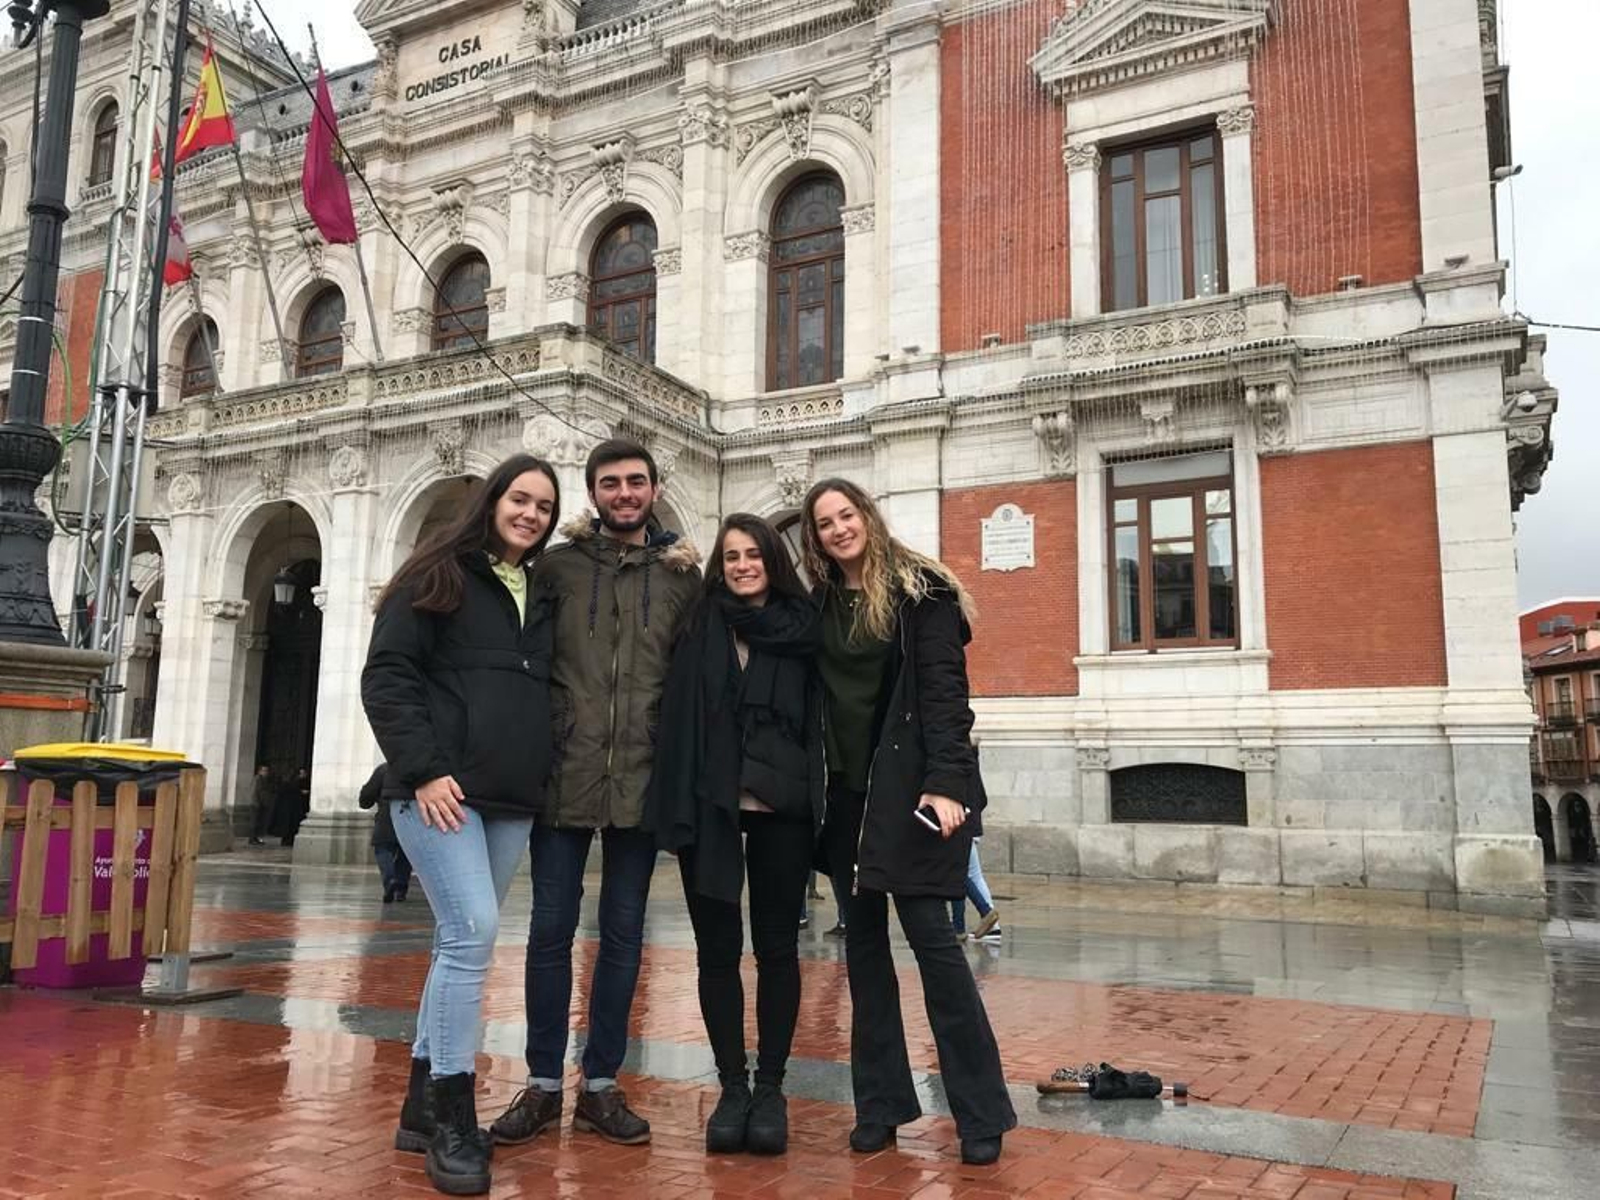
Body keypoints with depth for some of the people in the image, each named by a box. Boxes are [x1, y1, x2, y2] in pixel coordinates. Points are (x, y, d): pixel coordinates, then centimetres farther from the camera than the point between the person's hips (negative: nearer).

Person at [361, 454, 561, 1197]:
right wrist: (422, 768, -16)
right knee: (472, 931, -16)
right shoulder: (437, 577, 0)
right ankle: (451, 1119, -4)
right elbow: (386, 677, -7)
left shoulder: (541, 596, 17)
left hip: (511, 800, 6)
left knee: (461, 942, 9)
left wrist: (541, 779, 9)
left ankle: (423, 1106, 20)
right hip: (438, 790, -6)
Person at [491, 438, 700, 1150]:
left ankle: (600, 1086, 21)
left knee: (623, 932, 8)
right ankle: (543, 1084, 20)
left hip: (641, 780, 1)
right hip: (565, 774, -1)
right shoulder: (558, 565, 3)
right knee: (552, 929, 5)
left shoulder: (684, 575, 5)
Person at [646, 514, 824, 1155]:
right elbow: (677, 715, -2)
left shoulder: (802, 627, 5)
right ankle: (732, 1087, 19)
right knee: (717, 948, 6)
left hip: (780, 808, 0)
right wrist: (678, 804, -8)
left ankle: (770, 1089, 18)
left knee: (776, 947, 7)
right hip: (709, 806, 0)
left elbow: (816, 718, 6)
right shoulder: (700, 628, 4)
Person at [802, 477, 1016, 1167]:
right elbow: (816, 697, 12)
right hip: (848, 791, 6)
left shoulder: (917, 588, -4)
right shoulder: (819, 605, 11)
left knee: (927, 931, -8)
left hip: (911, 784, -5)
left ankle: (981, 1112, 3)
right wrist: (822, 787, 2)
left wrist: (945, 783, -22)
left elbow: (944, 688, -12)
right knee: (862, 938, 7)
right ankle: (880, 1102, 17)